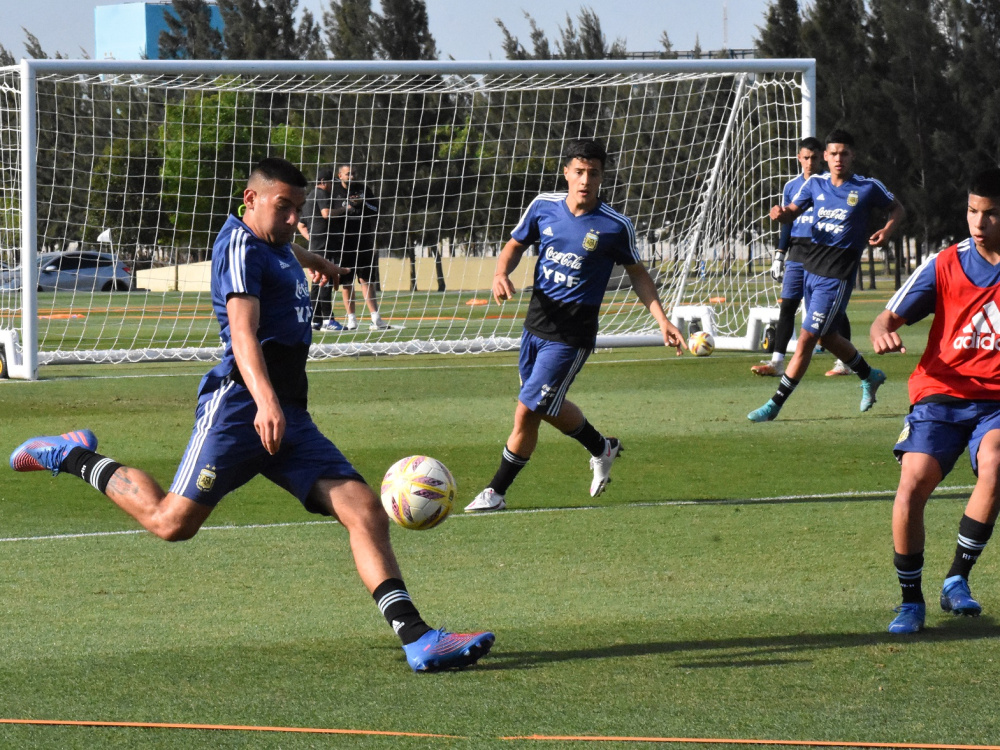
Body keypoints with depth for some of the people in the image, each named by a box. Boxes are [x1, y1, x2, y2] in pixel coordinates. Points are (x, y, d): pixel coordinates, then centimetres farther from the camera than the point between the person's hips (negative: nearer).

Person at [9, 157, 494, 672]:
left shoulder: (278, 246, 23)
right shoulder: (242, 246, -6)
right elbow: (243, 331, -22)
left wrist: (313, 263, 74)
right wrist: (265, 400, -37)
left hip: (289, 417, 8)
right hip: (240, 404, -8)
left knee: (364, 510, -9)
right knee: (171, 522, -12)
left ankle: (415, 637, -19)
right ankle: (74, 458, 13)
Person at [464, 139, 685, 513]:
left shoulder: (615, 226, -11)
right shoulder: (544, 206, -2)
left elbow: (637, 273, 4)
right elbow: (514, 246, 10)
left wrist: (661, 319, -4)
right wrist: (501, 273, -12)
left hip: (571, 334, -5)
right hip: (536, 321, 5)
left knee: (528, 410, -8)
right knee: (548, 406, 20)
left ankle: (496, 492, 7)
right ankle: (602, 448, 47)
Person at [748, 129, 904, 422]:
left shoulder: (868, 187, -7)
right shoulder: (815, 184, 4)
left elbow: (896, 208, 7)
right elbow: (793, 210, 10)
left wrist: (888, 230, -13)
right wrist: (781, 213, -15)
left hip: (837, 275, -6)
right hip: (811, 267, 6)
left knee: (807, 338, -9)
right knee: (826, 337, 19)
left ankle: (775, 404, -5)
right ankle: (869, 376, 44)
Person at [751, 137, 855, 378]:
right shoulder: (791, 186, 11)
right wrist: (779, 256, 14)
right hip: (797, 254, 4)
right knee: (786, 305, -4)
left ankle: (845, 362, 9)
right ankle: (777, 361, -5)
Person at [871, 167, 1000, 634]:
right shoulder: (944, 266, 0)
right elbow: (889, 318, 1)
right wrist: (882, 333, -22)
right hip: (941, 392, 0)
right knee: (912, 487, -19)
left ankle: (957, 580, -17)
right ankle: (911, 600, 0)